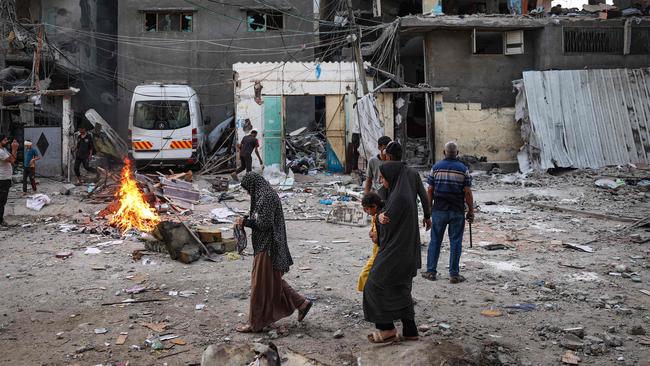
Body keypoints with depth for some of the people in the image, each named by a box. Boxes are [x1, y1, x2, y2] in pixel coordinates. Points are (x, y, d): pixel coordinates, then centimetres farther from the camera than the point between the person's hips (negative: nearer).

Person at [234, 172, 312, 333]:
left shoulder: (266, 197, -19)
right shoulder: (266, 195, 13)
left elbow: (264, 223, -23)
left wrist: (245, 221, -11)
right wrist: (246, 219, 5)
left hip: (267, 247, -10)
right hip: (267, 245, 10)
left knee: (260, 284, -1)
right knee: (273, 281, 19)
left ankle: (255, 323, 9)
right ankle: (302, 303, 24)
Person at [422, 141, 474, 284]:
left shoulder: (436, 167, 1)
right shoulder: (463, 169, -3)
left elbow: (430, 191, 0)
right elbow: (467, 193, -5)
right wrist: (471, 212, 2)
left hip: (439, 210, 1)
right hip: (457, 212, -1)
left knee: (435, 241, 9)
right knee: (455, 242, 5)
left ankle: (431, 271, 12)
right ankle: (454, 274, 6)